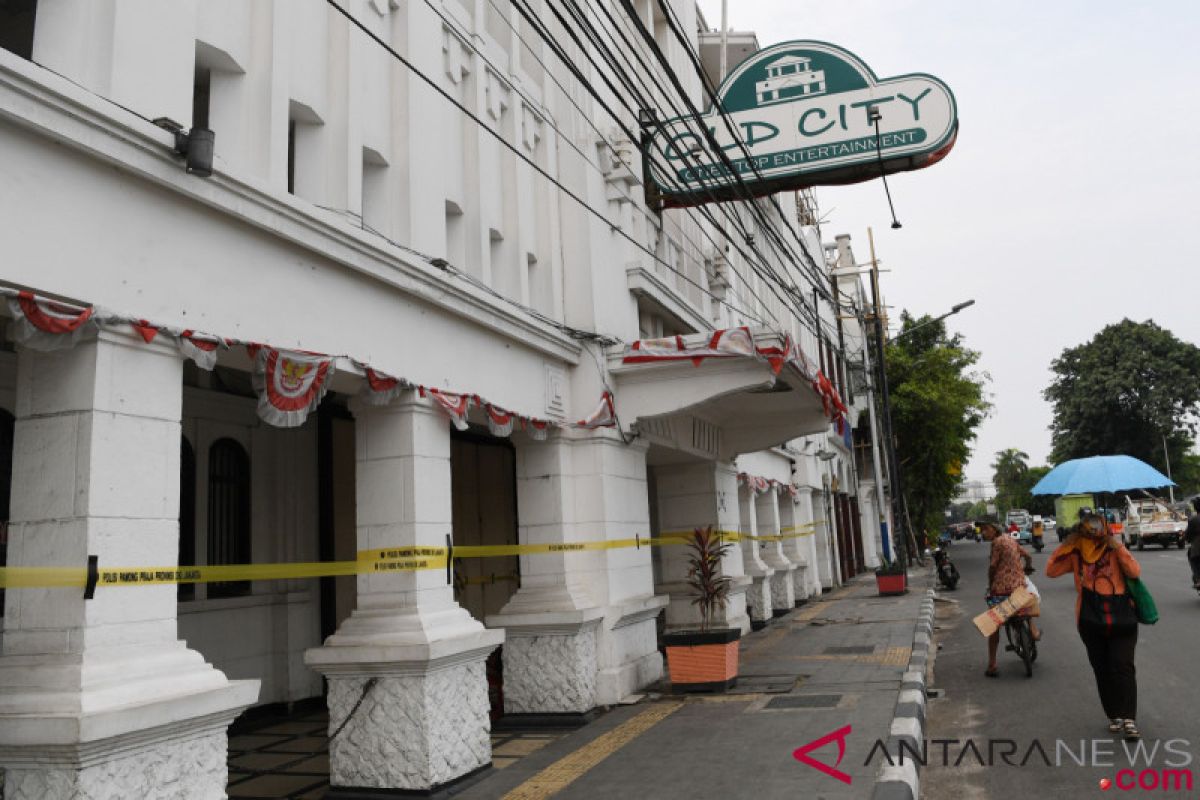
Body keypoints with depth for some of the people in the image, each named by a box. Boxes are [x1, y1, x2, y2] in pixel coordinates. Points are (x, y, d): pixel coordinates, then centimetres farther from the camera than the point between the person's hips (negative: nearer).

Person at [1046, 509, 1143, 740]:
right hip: (1091, 623, 3)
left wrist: (1117, 547, -23)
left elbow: (1135, 572, -18)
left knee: (1123, 668, -10)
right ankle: (1114, 716, 20)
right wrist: (1066, 544, -7)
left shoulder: (1114, 549, -3)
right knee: (1102, 671, 9)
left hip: (1121, 621, -3)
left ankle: (1129, 719, -10)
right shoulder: (1076, 553, 4)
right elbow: (1051, 570, -4)